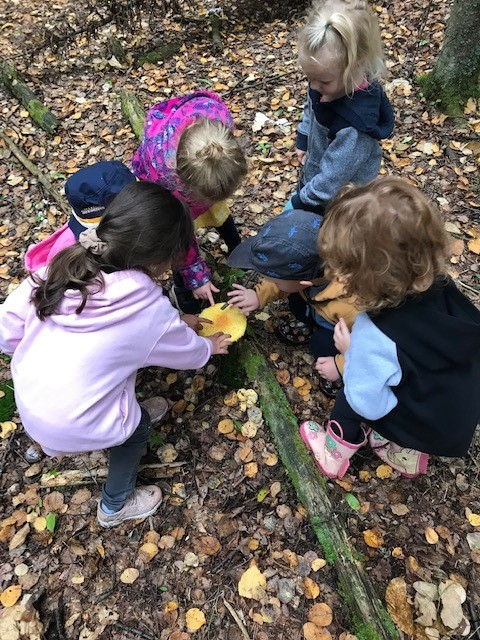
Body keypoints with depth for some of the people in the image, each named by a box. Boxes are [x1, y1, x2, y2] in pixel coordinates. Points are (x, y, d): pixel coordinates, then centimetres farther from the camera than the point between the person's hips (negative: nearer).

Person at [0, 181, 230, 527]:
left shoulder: (62, 268, -11)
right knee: (138, 427, 25)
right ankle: (115, 507, 46)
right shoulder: (152, 312, -22)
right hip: (72, 428, -4)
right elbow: (189, 353, -2)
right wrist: (209, 346, 21)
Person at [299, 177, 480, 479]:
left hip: (427, 428, -5)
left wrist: (351, 354, -14)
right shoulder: (442, 286, -22)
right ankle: (407, 455, 50)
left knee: (350, 397, 11)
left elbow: (369, 405, -25)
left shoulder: (374, 338, -40)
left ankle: (334, 454, 36)